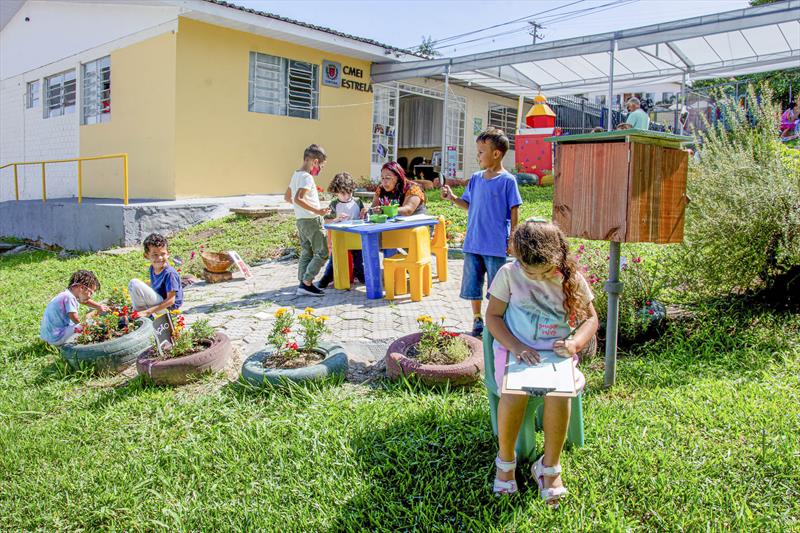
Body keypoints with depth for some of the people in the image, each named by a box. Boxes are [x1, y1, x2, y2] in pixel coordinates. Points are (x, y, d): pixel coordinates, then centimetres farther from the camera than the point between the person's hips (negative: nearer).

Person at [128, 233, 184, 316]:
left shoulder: (169, 273, -24)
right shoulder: (152, 268, 1)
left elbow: (171, 300, -25)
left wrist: (148, 312, -27)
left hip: (167, 307, -9)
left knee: (134, 284, -21)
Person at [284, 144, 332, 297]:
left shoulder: (296, 174, 12)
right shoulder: (307, 177, -16)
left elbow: (287, 197, 21)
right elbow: (298, 199, -28)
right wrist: (316, 210, -30)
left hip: (301, 220, 9)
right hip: (312, 220, -9)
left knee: (306, 253, 11)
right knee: (322, 253, -4)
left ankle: (303, 284, 11)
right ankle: (306, 283, -7)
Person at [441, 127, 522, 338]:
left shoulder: (507, 181, -9)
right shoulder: (475, 179, 7)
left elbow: (514, 212, -7)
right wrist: (453, 198, 1)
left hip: (496, 246, -5)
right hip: (473, 243, 6)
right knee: (472, 283, 12)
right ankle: (477, 320, 27)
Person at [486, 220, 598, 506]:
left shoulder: (572, 278, -1)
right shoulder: (508, 274, -6)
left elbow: (590, 318, 7)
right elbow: (493, 316, -3)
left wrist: (575, 343, -14)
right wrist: (515, 346, -18)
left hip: (555, 351, 1)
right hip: (514, 348, -1)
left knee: (559, 392, -31)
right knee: (514, 392, -32)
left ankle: (549, 467, -8)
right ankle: (505, 460, -4)